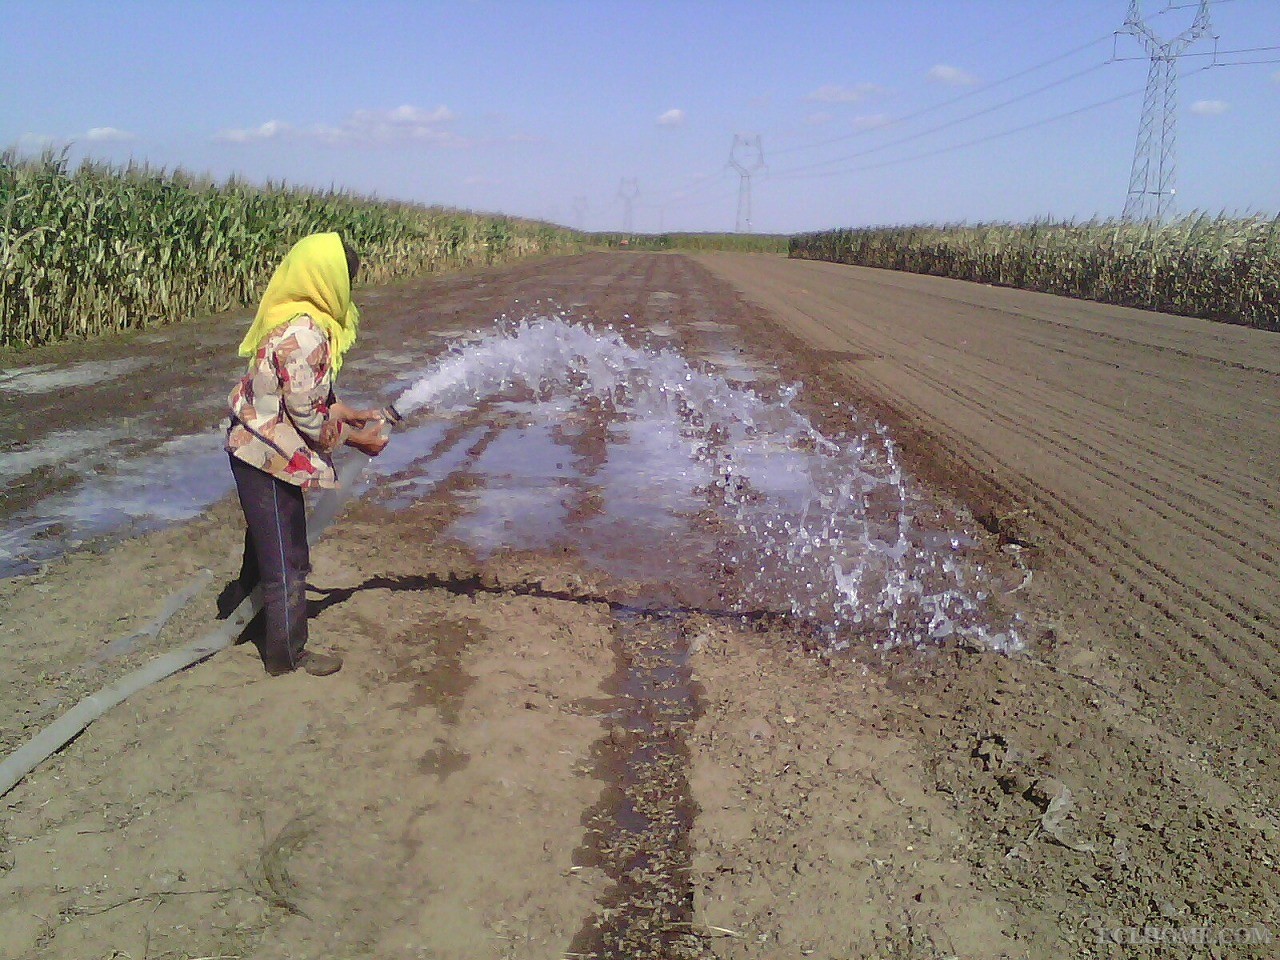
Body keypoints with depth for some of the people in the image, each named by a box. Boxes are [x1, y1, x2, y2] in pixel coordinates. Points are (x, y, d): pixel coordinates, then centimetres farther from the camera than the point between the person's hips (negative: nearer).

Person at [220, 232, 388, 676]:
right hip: (271, 455, -10)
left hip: (260, 449, 10)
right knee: (287, 559, 6)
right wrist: (358, 438, -10)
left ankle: (235, 608, 50)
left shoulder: (297, 319, 3)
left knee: (266, 543, 28)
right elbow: (308, 416, -22)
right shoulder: (303, 335, -27)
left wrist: (350, 413, 7)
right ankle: (286, 654, 22)